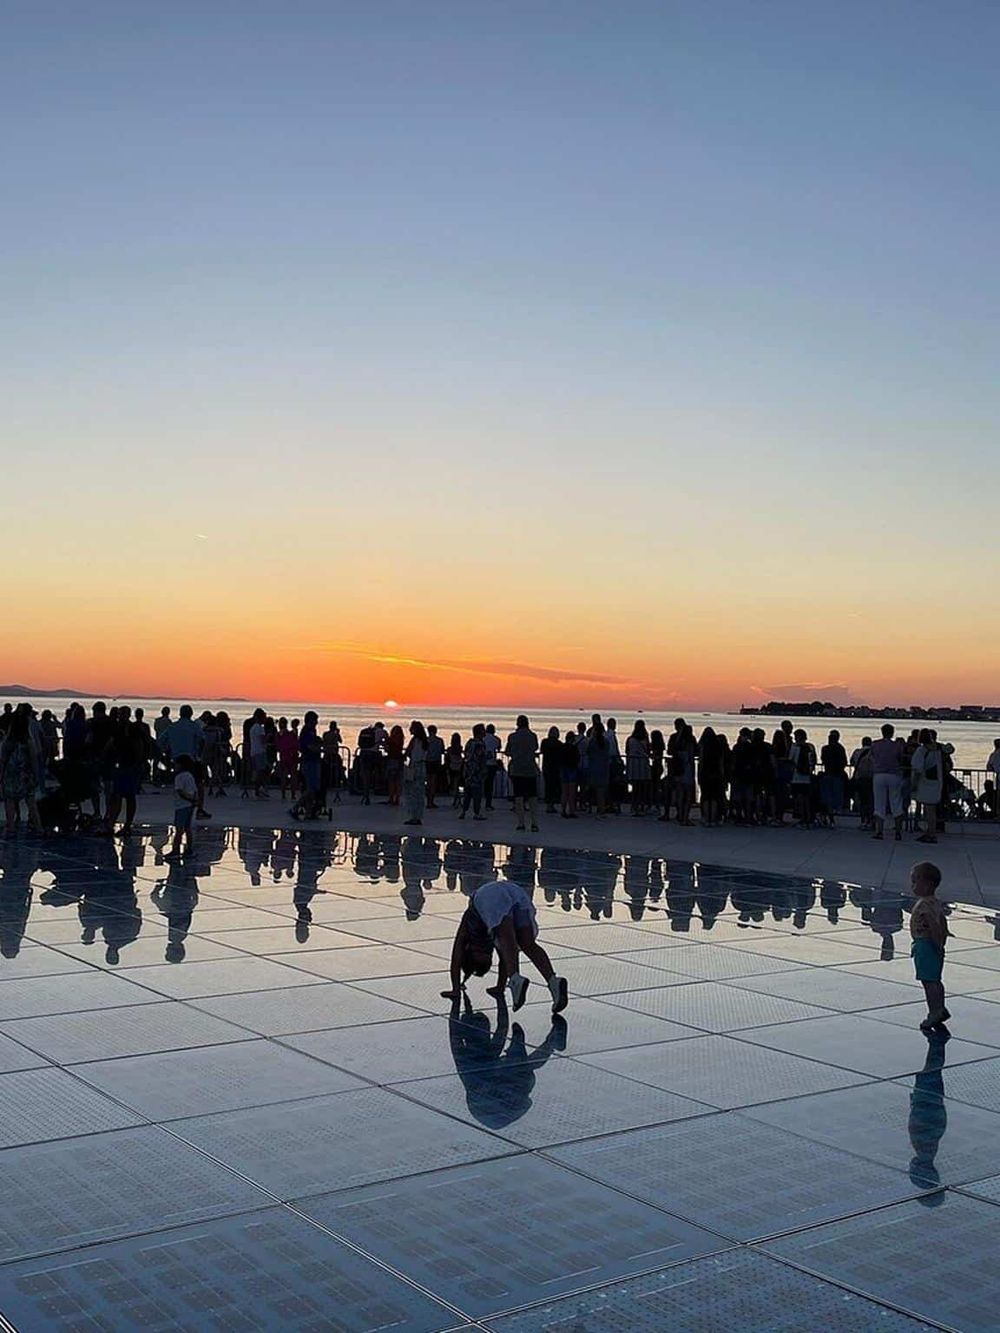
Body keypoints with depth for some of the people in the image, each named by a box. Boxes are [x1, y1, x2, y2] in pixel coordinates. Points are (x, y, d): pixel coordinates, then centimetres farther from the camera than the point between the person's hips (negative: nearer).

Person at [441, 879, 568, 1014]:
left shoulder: (467, 929, 32)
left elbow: (456, 961, 29)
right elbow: (504, 958, 45)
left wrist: (456, 990, 33)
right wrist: (500, 987, 51)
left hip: (491, 897, -4)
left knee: (507, 944, -20)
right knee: (529, 945, -2)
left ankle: (515, 979, -49)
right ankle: (553, 980, -25)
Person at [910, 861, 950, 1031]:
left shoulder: (924, 904, -22)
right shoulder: (937, 903, 10)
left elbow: (934, 926, -27)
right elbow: (944, 925, 15)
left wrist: (938, 945, -20)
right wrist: (941, 944, 19)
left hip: (924, 945, -10)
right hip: (934, 947, 10)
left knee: (928, 981, -4)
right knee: (935, 980, 17)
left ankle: (934, 1013, -1)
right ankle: (940, 1010, 25)